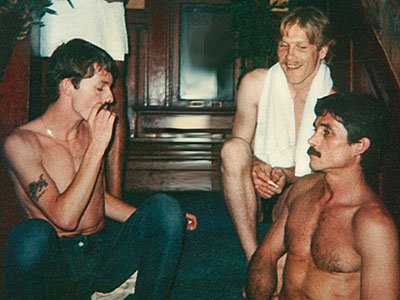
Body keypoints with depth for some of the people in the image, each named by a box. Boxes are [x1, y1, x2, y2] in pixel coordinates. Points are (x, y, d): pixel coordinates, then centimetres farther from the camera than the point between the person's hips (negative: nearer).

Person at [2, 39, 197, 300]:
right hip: (55, 264, -5)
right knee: (32, 233, -38)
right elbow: (64, 217, -20)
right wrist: (97, 146, -18)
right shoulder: (21, 143, -10)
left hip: (102, 252, 5)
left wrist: (164, 220, 11)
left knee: (164, 207, -18)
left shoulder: (92, 131, 11)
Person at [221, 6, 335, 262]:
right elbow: (240, 144, -1)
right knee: (233, 148, -32)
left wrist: (286, 175, -24)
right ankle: (254, 260, -31)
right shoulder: (256, 83, -7)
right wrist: (255, 167, -24)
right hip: (256, 186, 1)